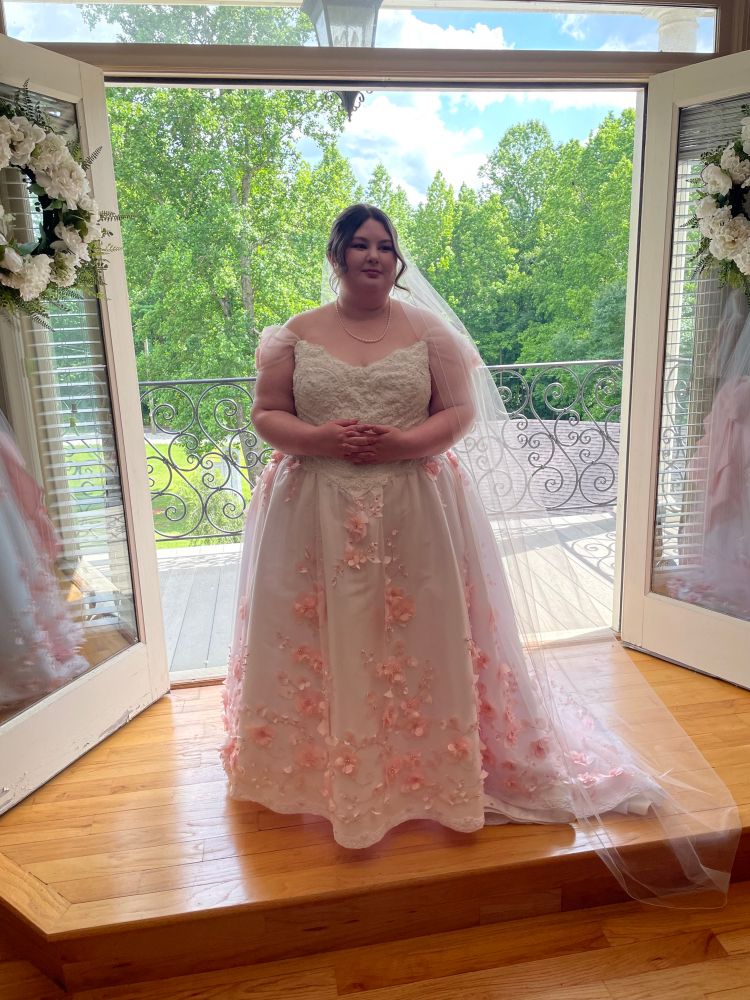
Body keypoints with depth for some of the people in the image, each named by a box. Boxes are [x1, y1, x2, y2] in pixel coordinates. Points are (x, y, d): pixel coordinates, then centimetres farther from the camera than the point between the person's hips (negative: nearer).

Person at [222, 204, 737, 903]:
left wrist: (403, 443, -16)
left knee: (424, 635, 5)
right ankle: (323, 765, 26)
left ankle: (435, 767, 25)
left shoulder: (428, 330, 6)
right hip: (318, 516, 1)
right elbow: (266, 415, 5)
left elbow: (461, 411, 1)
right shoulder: (294, 336, 7)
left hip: (417, 512, 0)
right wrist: (322, 439, -14)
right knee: (326, 642, 6)